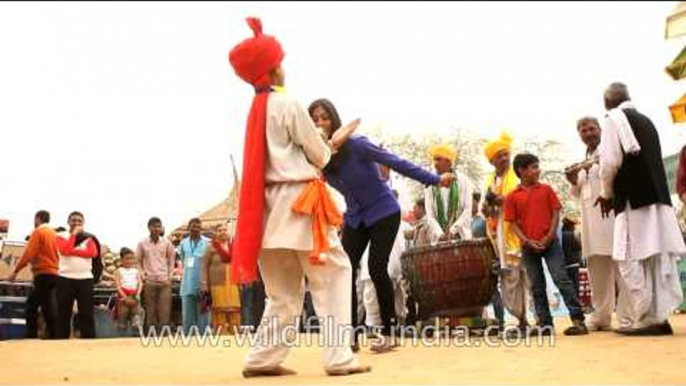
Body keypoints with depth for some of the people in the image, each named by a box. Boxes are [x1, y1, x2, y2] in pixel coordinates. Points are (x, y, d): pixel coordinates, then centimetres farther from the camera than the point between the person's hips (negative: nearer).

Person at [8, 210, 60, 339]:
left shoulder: (38, 232, -7)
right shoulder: (53, 233, 15)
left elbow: (29, 253, -15)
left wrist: (15, 271, -11)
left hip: (43, 274, -8)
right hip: (53, 273, 8)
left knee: (47, 307, -6)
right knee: (31, 304, 16)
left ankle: (54, 336, -5)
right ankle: (31, 336, 18)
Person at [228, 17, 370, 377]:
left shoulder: (256, 111, 14)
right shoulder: (289, 105, -8)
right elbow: (319, 156, -2)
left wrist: (327, 144, 18)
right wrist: (329, 147, 21)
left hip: (271, 204, 7)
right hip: (299, 202, -7)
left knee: (283, 291, 14)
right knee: (332, 275, -1)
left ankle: (261, 358, 11)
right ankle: (338, 356, -5)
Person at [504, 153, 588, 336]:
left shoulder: (546, 189, 5)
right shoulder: (512, 197, 2)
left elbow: (556, 213, 3)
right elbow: (513, 223, 2)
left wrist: (549, 236, -8)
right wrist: (527, 241, -10)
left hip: (550, 242, -1)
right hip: (528, 247, 1)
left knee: (561, 279, -9)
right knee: (537, 286, 7)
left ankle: (578, 320, -9)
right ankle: (545, 323, 14)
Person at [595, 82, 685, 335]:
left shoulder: (614, 120, -3)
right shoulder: (645, 120, 19)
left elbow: (610, 162, -12)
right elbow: (652, 160, 20)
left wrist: (606, 194, 4)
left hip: (633, 198, -8)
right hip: (657, 195, 8)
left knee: (631, 260, -5)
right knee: (659, 258, 6)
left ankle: (645, 320, -6)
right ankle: (660, 317, 7)